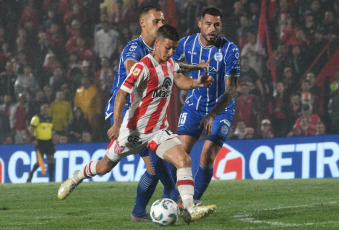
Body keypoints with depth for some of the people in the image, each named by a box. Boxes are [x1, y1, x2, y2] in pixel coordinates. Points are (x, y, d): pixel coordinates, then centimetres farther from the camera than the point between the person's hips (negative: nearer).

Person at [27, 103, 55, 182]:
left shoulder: (50, 119, 16)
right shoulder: (36, 118, -3)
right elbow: (31, 129, -9)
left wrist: (53, 143, 20)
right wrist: (34, 139, -20)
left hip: (49, 142, 5)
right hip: (40, 142, -5)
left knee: (51, 160, -4)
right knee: (39, 162, -7)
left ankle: (51, 178, 1)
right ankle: (31, 174, 18)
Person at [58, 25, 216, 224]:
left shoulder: (169, 63, 3)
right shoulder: (143, 67, -20)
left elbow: (178, 79, 21)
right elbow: (122, 94, -23)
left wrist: (196, 83, -1)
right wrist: (117, 125, -30)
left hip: (159, 130, 5)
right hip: (134, 130, -5)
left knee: (184, 160, -18)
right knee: (105, 167, 12)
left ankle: (189, 209, -23)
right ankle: (76, 178, 43)